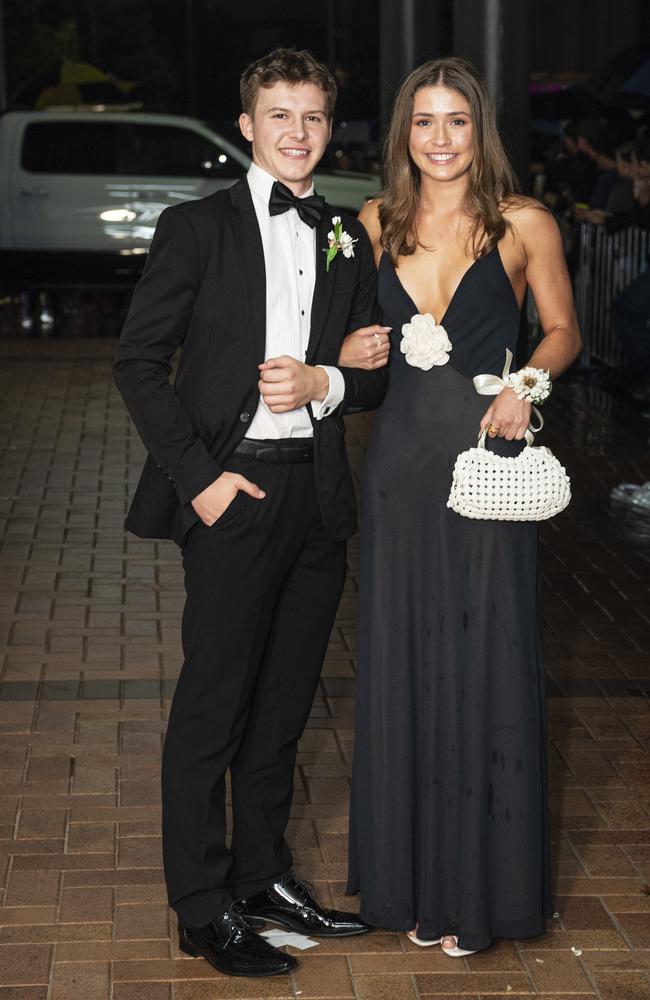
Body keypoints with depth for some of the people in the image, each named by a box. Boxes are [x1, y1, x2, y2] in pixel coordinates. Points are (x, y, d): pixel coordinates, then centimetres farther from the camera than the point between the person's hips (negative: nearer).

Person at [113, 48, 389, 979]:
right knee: (212, 707, -1)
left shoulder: (349, 240, 13)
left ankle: (263, 875, 28)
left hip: (318, 492, 5)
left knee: (283, 701, 14)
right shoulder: (197, 227, -1)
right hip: (234, 489, -5)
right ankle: (204, 909, 9)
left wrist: (324, 381, -9)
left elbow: (377, 372, 14)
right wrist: (198, 475, -12)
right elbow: (139, 360, -5)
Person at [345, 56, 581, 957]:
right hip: (401, 459, 3)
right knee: (402, 663, 8)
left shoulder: (525, 224, -2)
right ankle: (413, 874, 21)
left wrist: (526, 382, -12)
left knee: (483, 662, 1)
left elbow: (563, 331, 5)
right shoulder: (377, 225, 7)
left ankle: (479, 885, 14)